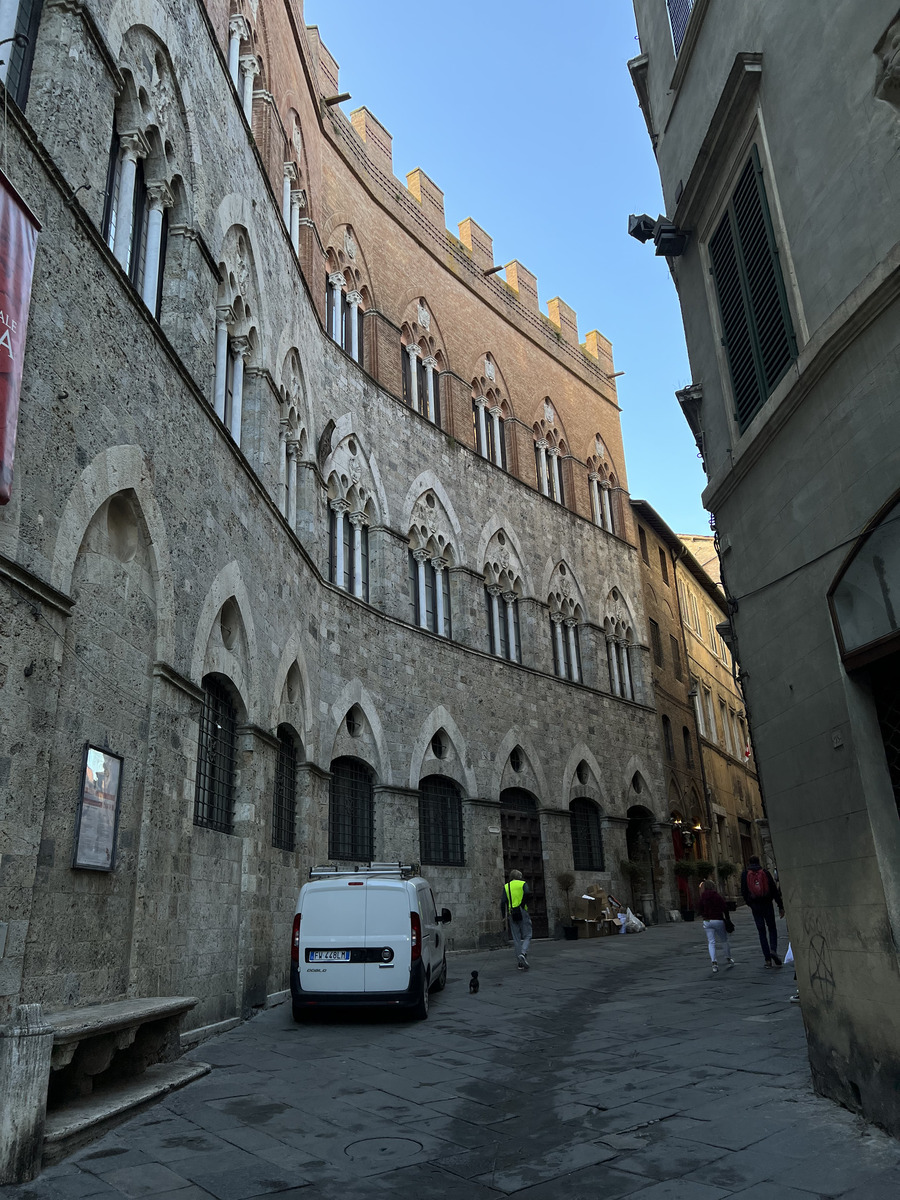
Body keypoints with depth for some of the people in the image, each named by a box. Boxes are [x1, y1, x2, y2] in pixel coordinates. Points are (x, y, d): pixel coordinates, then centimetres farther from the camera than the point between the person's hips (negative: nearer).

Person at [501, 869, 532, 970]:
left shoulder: (506, 887, 14)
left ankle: (520, 963, 7)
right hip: (522, 913, -3)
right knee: (527, 936, 3)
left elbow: (503, 902, 4)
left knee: (516, 939, 8)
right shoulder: (523, 884, 6)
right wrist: (522, 905, -7)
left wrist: (505, 916, 7)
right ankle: (523, 953, -23)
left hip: (511, 914, 3)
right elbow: (526, 893, -16)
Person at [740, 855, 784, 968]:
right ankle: (773, 950, -10)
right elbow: (774, 890, -3)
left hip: (755, 906, 0)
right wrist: (780, 906, 0)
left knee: (762, 932, 7)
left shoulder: (745, 874, 1)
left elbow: (743, 892, -1)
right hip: (768, 905, 0)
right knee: (772, 929, 14)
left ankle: (768, 959, 3)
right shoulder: (766, 872, 0)